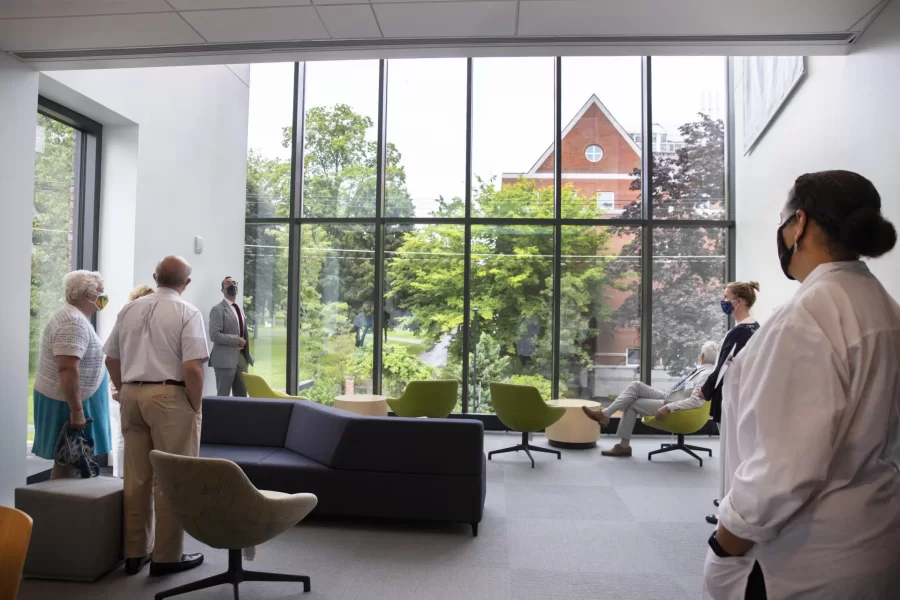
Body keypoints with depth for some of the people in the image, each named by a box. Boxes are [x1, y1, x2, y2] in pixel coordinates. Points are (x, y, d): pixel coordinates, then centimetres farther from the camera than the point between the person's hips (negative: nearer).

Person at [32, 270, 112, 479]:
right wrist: (76, 411, -27)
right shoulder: (74, 322, -21)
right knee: (67, 461, -3)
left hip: (66, 398, 10)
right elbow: (67, 370, -28)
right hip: (66, 402, -10)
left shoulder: (76, 317, 12)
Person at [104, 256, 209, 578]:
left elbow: (111, 359, 15)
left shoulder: (129, 309, 10)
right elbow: (192, 368, -18)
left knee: (136, 476, 13)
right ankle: (167, 555, 10)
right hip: (169, 397, -6)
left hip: (131, 395, 6)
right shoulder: (187, 312, -10)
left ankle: (135, 551, 23)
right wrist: (195, 405, -6)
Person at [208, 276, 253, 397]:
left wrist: (247, 355, 13)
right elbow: (215, 335, -17)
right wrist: (237, 340, -16)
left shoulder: (240, 309, 18)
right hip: (225, 360, -7)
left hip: (242, 359, 7)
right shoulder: (218, 309, -7)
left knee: (242, 396, 10)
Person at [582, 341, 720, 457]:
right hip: (667, 397, 8)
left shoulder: (707, 375, -21)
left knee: (633, 404, -10)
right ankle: (605, 414, -11)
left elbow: (696, 401, -30)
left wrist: (667, 408, -29)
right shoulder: (702, 369, 8)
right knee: (635, 385, -6)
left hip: (672, 407, -8)